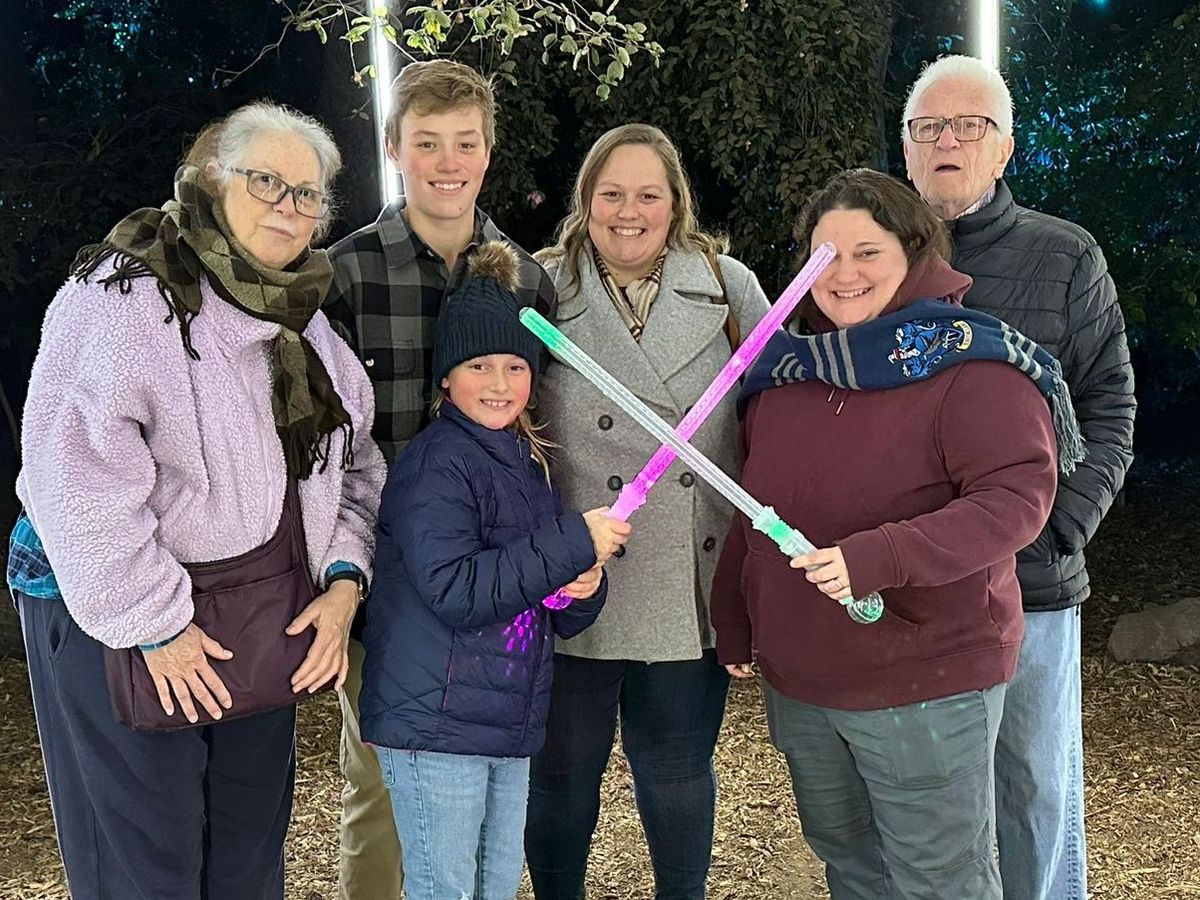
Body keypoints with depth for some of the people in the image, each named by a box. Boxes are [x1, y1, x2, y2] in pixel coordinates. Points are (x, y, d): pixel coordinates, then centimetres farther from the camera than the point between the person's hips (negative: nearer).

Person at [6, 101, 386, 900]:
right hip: (120, 621, -7)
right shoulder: (126, 294, -15)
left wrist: (344, 581, -1)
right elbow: (75, 475, -23)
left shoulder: (305, 319, 11)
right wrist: (153, 622, -20)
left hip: (265, 622, 7)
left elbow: (355, 465, 14)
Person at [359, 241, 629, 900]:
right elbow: (452, 588, -25)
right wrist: (573, 543, -22)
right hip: (435, 722, -8)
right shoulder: (436, 463, -12)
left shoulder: (527, 462, 14)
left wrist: (583, 590, -6)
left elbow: (558, 618, 19)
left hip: (508, 721, 8)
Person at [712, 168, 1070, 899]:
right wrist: (733, 623, 16)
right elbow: (754, 509, 16)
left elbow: (1018, 496, -24)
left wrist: (876, 558, -34)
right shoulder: (785, 365, 8)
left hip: (928, 683, -6)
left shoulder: (972, 365, -13)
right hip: (797, 682, 6)